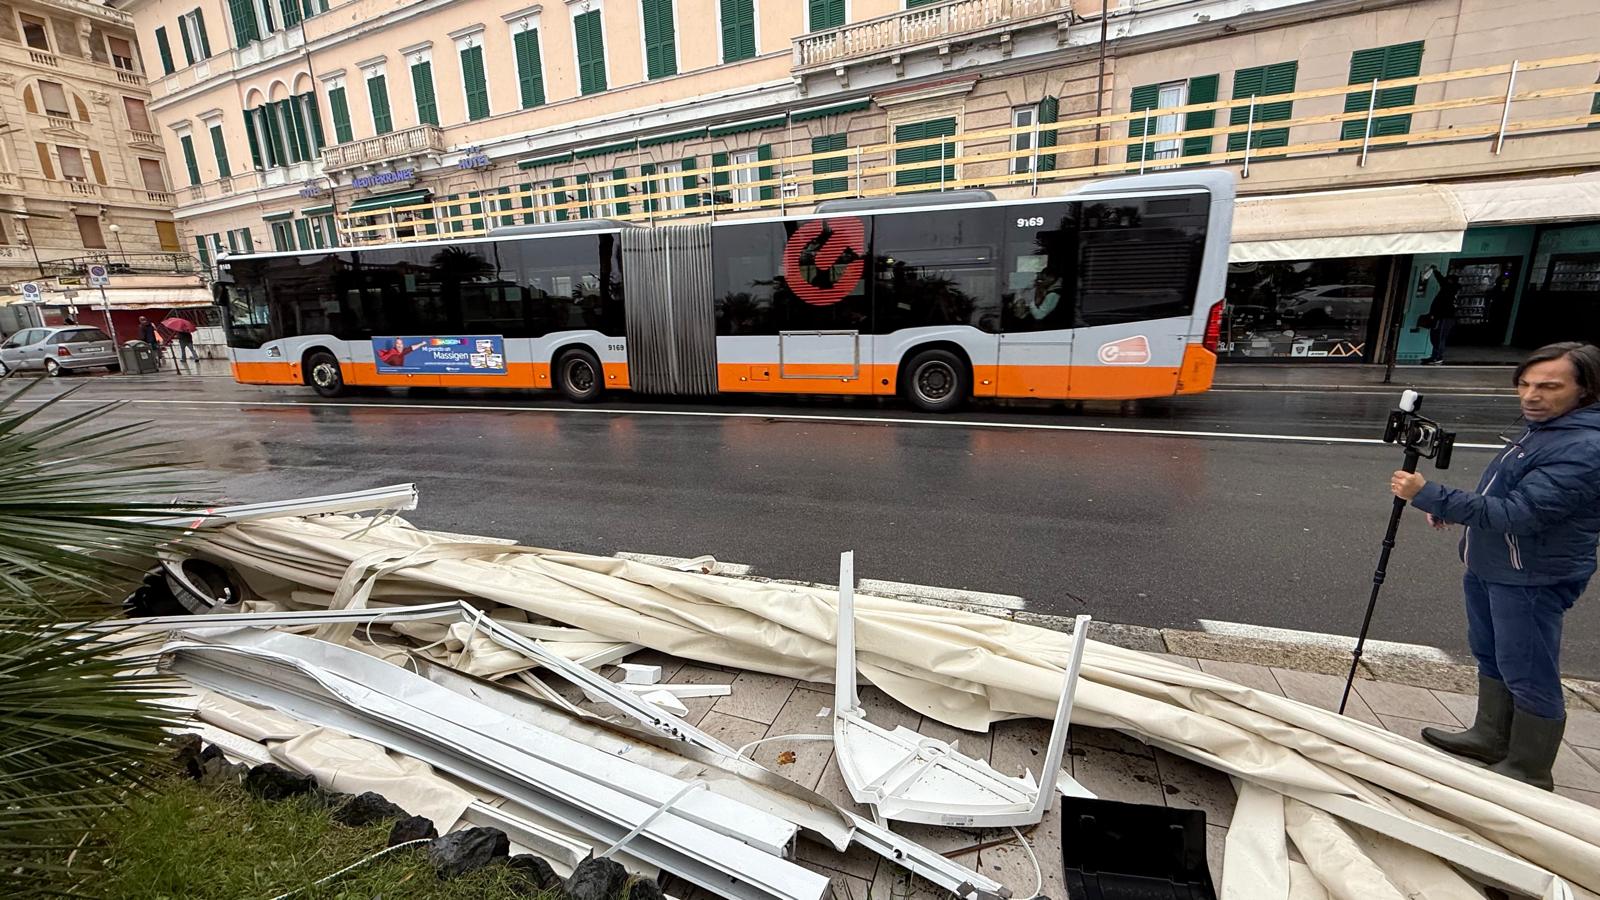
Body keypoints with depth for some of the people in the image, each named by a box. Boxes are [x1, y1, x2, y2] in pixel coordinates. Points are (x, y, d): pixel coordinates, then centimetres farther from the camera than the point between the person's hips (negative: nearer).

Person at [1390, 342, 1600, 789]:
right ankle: (1490, 738, 38)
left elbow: (1518, 514, -30)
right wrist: (1452, 508, 9)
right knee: (1491, 659, 22)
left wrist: (1429, 495, -32)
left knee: (1529, 678, 4)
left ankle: (1528, 773, 19)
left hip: (1532, 580, -10)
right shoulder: (1543, 427, 8)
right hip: (1489, 567, 10)